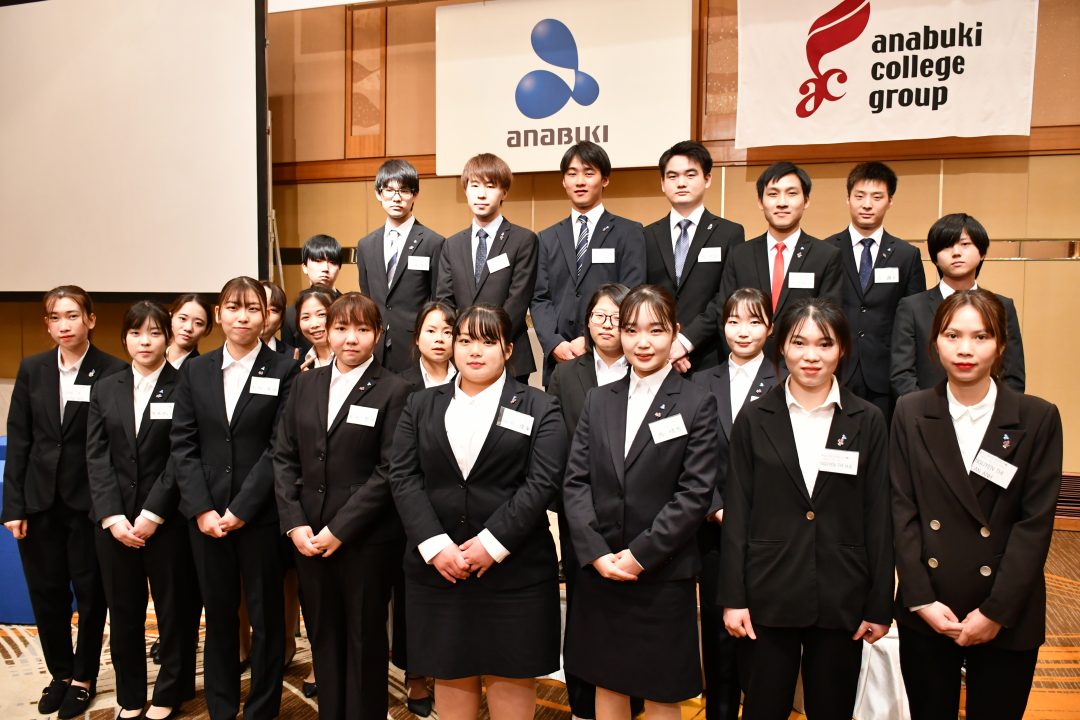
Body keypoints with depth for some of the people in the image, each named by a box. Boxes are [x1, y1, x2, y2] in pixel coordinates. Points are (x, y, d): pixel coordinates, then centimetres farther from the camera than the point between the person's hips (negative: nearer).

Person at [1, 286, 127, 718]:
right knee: (46, 593, 12)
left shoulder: (113, 372, -7)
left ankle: (84, 677, 25)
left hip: (89, 500, -3)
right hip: (39, 500, 3)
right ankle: (60, 673, 30)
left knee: (90, 592, 8)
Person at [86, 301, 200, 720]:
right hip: (114, 521, 3)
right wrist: (112, 516, -8)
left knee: (173, 608, 7)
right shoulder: (105, 390, 10)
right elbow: (96, 457, 3)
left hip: (167, 519, -3)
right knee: (124, 611, 11)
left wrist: (152, 514, -13)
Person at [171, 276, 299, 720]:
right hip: (206, 514, 3)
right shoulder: (195, 371, 8)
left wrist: (241, 509, -12)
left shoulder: (284, 370, -2)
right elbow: (183, 444, 3)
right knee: (218, 615, 13)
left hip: (260, 514, -3)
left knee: (266, 616, 7)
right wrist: (202, 509, -7)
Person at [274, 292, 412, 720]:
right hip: (309, 537, 4)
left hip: (366, 539, -4)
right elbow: (284, 458, 6)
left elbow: (389, 472, -11)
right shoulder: (305, 385, 9)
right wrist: (294, 524, -5)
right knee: (323, 636, 14)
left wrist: (339, 530, -14)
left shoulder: (393, 391, -6)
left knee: (364, 639, 9)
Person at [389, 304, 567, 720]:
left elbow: (542, 483, -8)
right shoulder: (421, 406, 10)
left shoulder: (538, 408, 2)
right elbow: (403, 478, 0)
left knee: (510, 673, 7)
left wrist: (492, 544, -16)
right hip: (436, 567, 3)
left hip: (514, 569, -2)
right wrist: (434, 544, -12)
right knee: (450, 672, 12)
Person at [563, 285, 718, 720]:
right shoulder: (599, 401, 8)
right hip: (598, 570, 3)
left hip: (663, 574, -3)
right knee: (607, 683, 15)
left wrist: (640, 554, -14)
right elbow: (575, 481, 2)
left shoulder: (697, 405, -3)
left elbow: (695, 493, -10)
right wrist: (596, 553, -9)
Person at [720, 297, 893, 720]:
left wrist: (880, 605, -1)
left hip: (841, 598, 1)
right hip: (769, 594, 0)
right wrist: (733, 597, -4)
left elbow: (879, 519, 1)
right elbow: (736, 515, -1)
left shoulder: (867, 422, 1)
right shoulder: (753, 420, 0)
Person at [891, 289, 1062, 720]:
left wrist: (996, 612, -11)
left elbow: (1036, 523, -7)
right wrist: (922, 600, -9)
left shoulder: (1038, 419, -3)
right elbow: (903, 512, -2)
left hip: (1007, 617, -1)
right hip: (926, 613, 1)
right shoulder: (910, 414, 0)